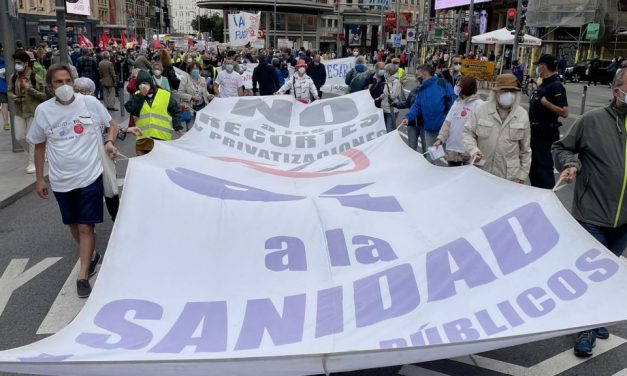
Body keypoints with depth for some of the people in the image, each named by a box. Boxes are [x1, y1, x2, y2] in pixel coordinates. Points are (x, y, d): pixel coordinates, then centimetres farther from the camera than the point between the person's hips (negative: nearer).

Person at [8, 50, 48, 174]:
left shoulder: (35, 77, -12)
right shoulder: (13, 77, 2)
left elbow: (44, 95, -13)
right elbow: (9, 91, 15)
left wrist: (30, 89, -24)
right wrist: (12, 96, -7)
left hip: (33, 112, -5)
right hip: (19, 112, 5)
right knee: (19, 137, 8)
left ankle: (33, 162, 14)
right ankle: (35, 154, 31)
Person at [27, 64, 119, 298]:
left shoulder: (90, 103, -9)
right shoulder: (43, 110, -4)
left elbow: (111, 124, 7)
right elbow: (39, 146, 8)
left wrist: (109, 142, -14)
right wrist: (39, 178, 10)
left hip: (89, 175, -3)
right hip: (61, 179, 3)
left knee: (85, 227, -2)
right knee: (74, 225, 18)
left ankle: (82, 276, 8)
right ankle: (91, 255, 42)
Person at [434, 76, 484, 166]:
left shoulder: (479, 105, -13)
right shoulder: (457, 103, 9)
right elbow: (447, 123, 7)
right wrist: (440, 139, -6)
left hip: (467, 153, -6)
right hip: (451, 151, 7)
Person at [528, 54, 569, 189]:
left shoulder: (556, 86, -17)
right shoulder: (544, 84, 12)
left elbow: (564, 112, -25)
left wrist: (545, 102, -28)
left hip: (546, 133, -10)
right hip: (537, 131, 10)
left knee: (544, 168, -6)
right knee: (534, 167, 17)